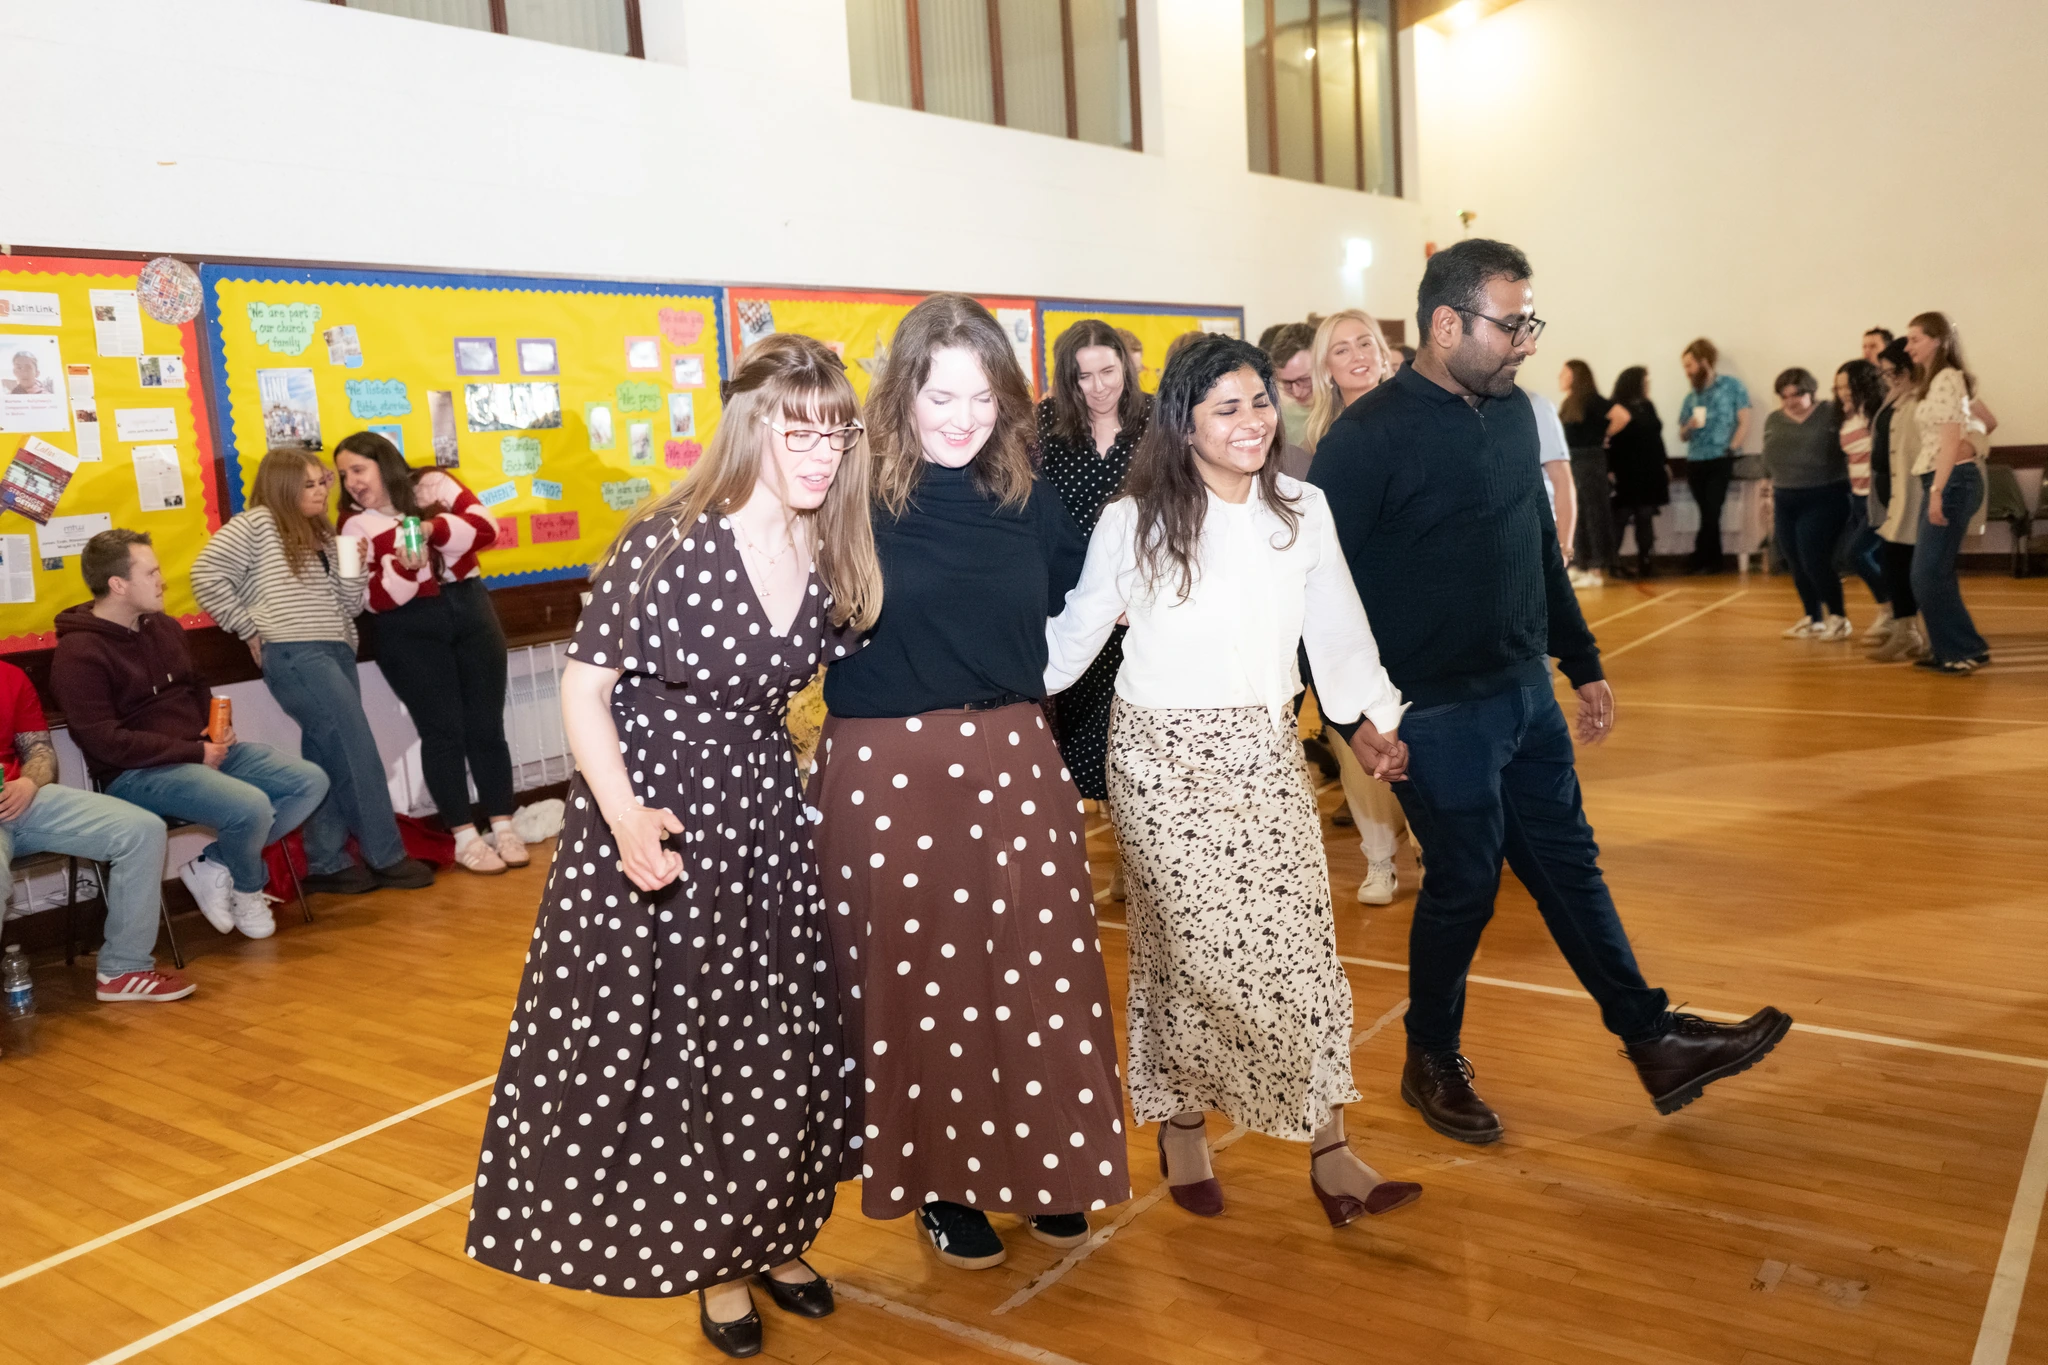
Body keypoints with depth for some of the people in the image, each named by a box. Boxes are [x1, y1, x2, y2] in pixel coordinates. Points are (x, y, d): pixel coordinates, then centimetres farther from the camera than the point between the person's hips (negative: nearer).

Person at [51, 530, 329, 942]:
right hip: (136, 774, -8)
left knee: (311, 782, -7)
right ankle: (247, 890, 3)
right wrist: (193, 752, -18)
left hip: (204, 751, 8)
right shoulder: (79, 653, -12)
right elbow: (104, 741, -19)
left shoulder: (163, 627, 14)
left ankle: (212, 866, -1)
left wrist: (219, 727, 7)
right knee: (250, 807, -32)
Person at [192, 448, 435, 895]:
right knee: (357, 751, -9)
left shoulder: (322, 535, 20)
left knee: (328, 758, 7)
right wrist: (251, 628, -6)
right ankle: (386, 856, -2)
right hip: (294, 655, -7)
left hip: (337, 652, 7)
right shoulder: (256, 524, 0)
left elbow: (348, 606, 17)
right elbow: (206, 576, -7)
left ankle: (327, 863, 13)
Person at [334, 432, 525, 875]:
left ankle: (503, 826, 13)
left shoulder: (434, 485, 2)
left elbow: (486, 526, -10)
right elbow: (373, 598, -9)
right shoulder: (354, 524, -1)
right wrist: (403, 565, -26)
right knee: (443, 730, -2)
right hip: (410, 631, -1)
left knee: (487, 723, 4)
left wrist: (432, 529, -24)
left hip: (471, 609, 2)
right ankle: (465, 837, 6)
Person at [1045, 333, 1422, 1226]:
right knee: (1189, 951, 5)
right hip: (1166, 759, -3)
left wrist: (1374, 718, 8)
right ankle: (1182, 1128, 26)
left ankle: (1328, 1148, 13)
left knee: (1302, 949, 2)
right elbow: (1076, 633, -1)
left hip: (1266, 753, 3)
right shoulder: (1134, 522, -6)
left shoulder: (1303, 511, 3)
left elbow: (1337, 627, 9)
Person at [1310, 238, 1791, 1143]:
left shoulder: (1512, 410, 8)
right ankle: (1432, 1062, 27)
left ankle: (1654, 1043, 27)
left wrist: (1583, 663, 17)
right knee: (1464, 884, 5)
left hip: (1526, 693, 7)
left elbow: (1541, 547, 16)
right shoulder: (1369, 438, -16)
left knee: (1569, 865, 15)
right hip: (1437, 712, -7)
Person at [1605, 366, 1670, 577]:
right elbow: (1610, 442, -14)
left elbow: (1657, 438, 19)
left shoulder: (1647, 407, 13)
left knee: (1645, 518, 10)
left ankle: (1646, 562, 15)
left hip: (1650, 473, 7)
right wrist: (1610, 471, -21)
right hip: (1627, 474, -7)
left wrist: (1664, 463, 17)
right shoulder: (1619, 409, -9)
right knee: (1621, 517, -5)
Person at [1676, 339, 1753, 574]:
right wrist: (1689, 427, -5)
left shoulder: (1731, 386, 1)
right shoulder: (1691, 397, 14)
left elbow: (1744, 423, -3)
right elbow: (1682, 435, 18)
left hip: (1720, 462, -4)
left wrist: (1731, 451, -12)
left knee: (1710, 513, -8)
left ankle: (1700, 559, 1)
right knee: (1709, 514, 5)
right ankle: (1712, 561, 11)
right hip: (1695, 463, 4)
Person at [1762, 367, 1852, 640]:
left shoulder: (1830, 414, -5)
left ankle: (1838, 618, 6)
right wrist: (1772, 504, 15)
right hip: (1786, 502, 5)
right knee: (1798, 566, 7)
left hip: (1824, 499, -5)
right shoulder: (1773, 421, 10)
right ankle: (1813, 619, 22)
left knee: (1815, 561, -10)